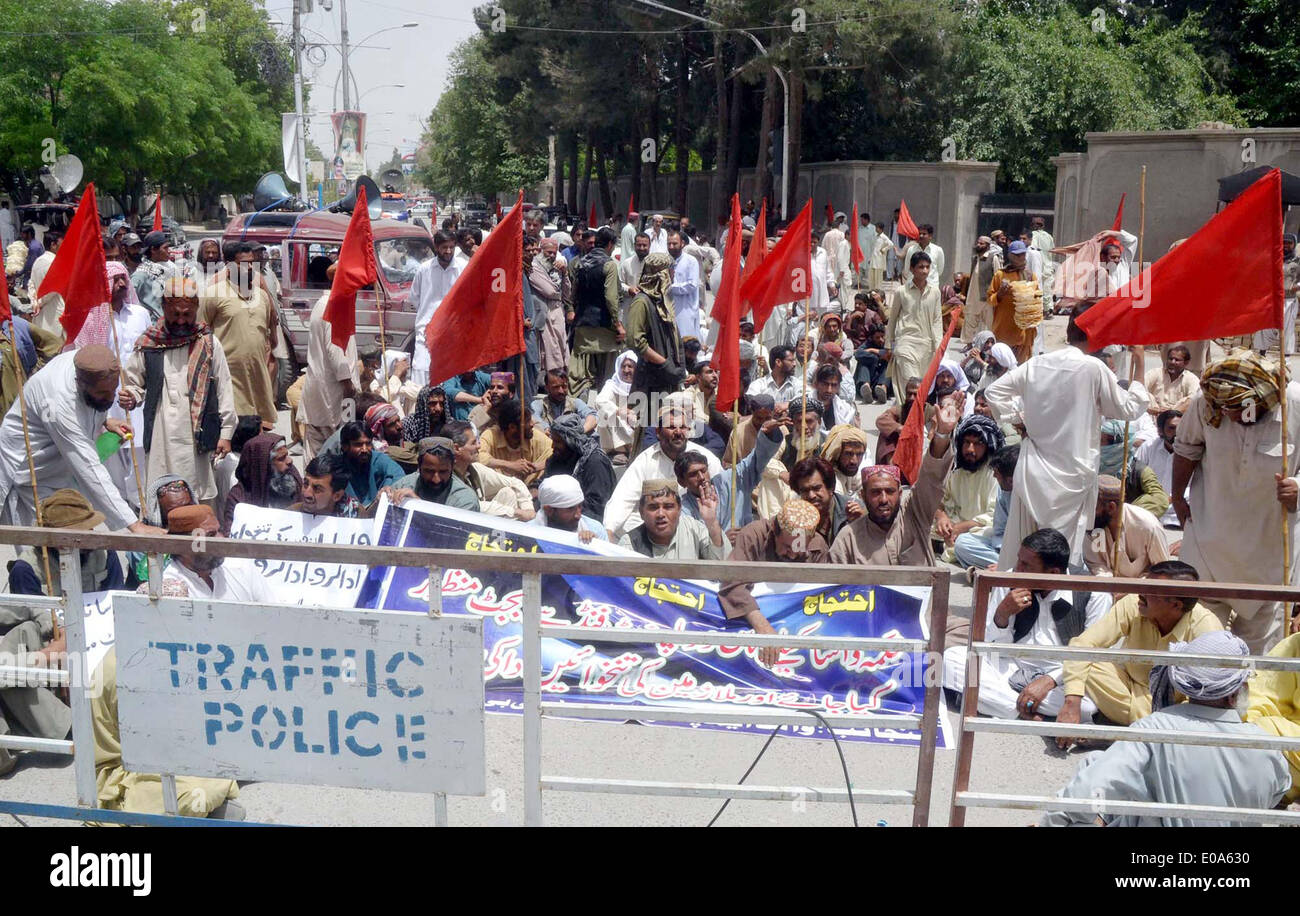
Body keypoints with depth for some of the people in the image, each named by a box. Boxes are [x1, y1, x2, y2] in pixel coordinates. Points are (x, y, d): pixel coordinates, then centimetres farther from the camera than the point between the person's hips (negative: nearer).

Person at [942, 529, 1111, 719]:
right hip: (1011, 667, 3)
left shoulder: (1093, 595, -6)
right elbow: (988, 644, 5)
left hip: (1059, 676, -3)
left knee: (1091, 700, -38)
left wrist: (1049, 681, -21)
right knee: (950, 657, -21)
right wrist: (1002, 614, -16)